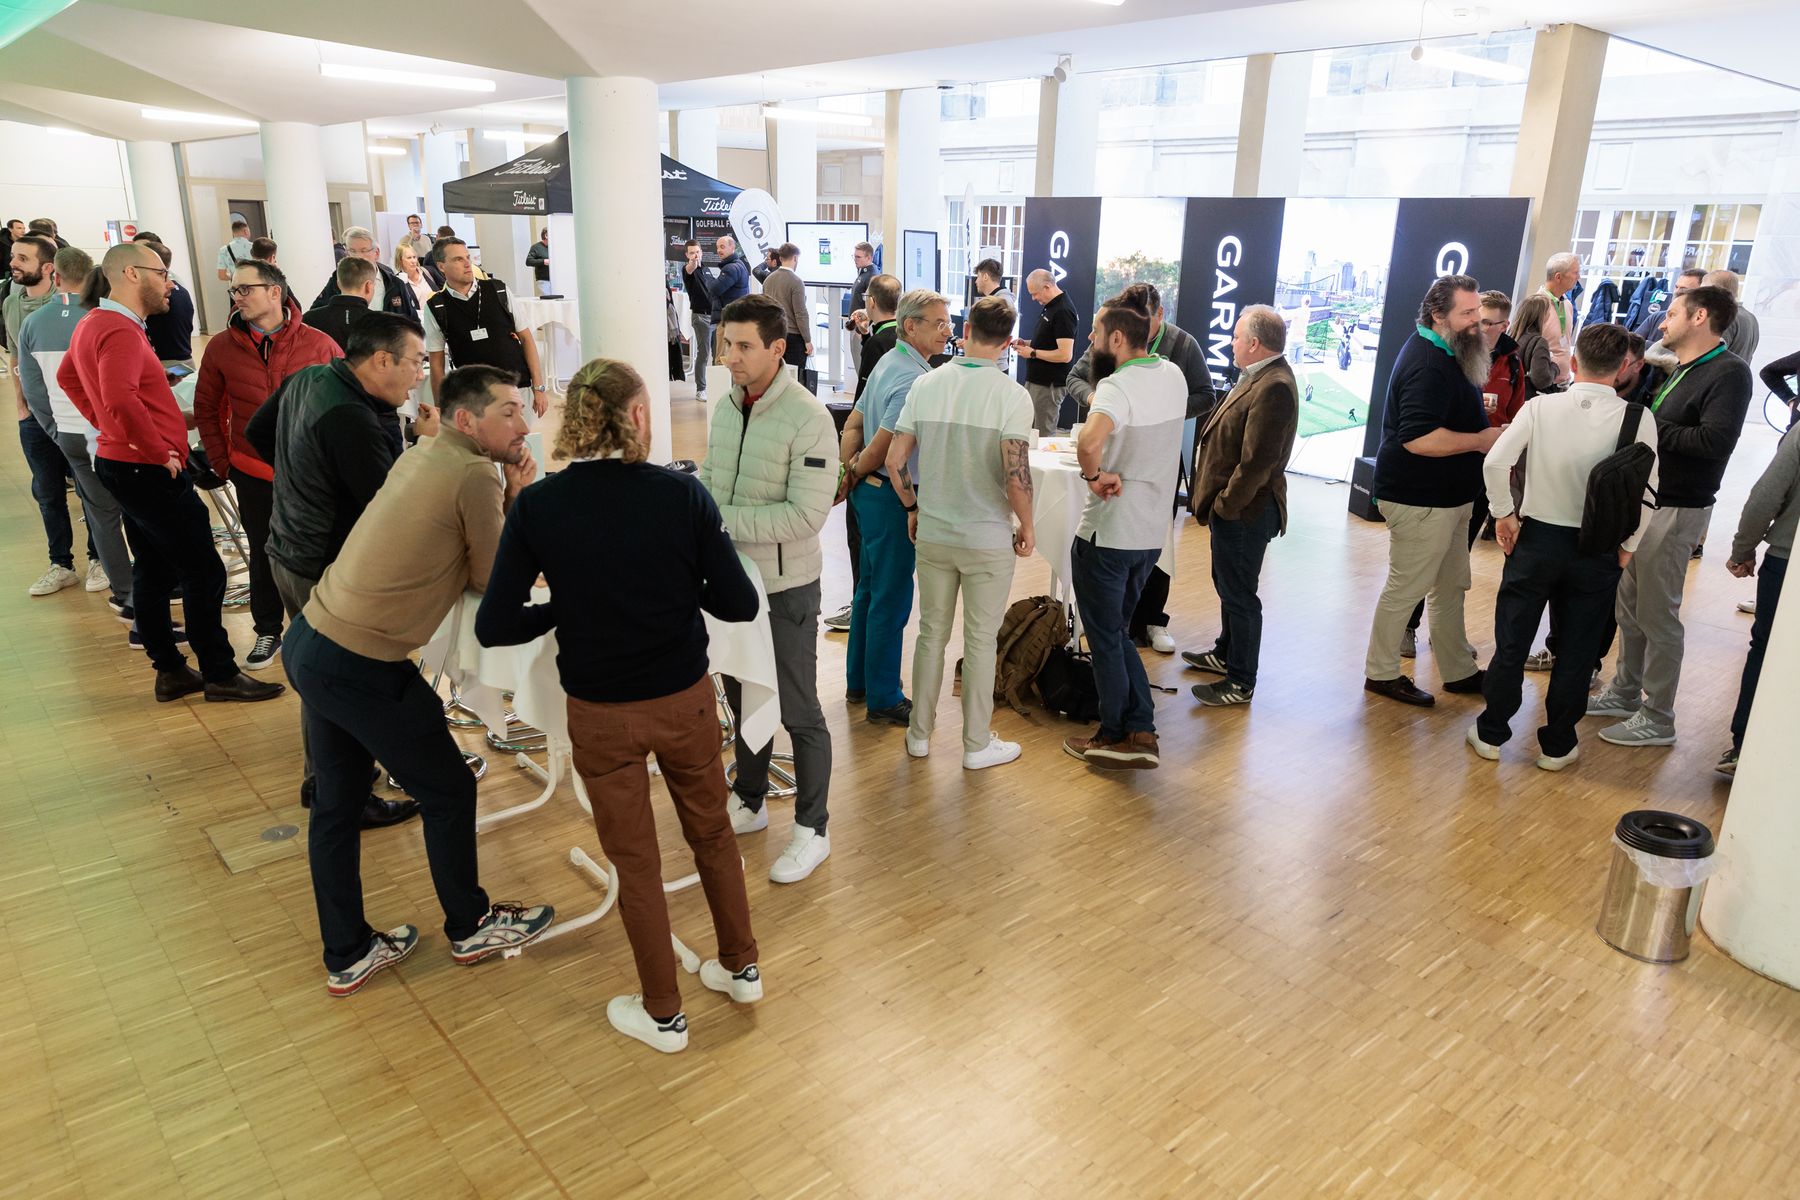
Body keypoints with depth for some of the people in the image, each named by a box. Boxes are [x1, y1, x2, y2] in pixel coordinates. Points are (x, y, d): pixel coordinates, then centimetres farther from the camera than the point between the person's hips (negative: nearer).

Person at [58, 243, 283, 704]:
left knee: (153, 570, 15)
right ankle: (220, 674, 3)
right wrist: (161, 451, -22)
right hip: (150, 471, -11)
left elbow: (67, 377, 27)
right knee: (204, 573, -5)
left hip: (123, 463, 11)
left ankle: (169, 670, 23)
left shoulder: (92, 323, 12)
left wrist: (106, 425, 20)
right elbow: (122, 400, -33)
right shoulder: (120, 330, -19)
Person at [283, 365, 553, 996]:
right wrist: (515, 497, -3)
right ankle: (470, 928, 29)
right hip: (362, 669, -9)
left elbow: (471, 543, 13)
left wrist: (507, 497, 2)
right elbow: (494, 580, -8)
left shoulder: (423, 455, 11)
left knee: (337, 801, 18)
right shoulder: (474, 475, -16)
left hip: (310, 642, 9)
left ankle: (347, 955, 34)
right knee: (448, 792, 10)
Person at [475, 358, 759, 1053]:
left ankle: (663, 1015, 32)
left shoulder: (536, 506, -12)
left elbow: (494, 627, -12)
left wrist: (565, 610, 4)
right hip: (685, 700, 1)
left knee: (635, 861, 16)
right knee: (711, 830, 23)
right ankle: (741, 967, 41)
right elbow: (738, 604, -10)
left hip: (601, 713, 0)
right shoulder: (682, 494, -13)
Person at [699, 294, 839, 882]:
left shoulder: (808, 419, -19)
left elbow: (806, 515, -25)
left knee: (798, 713, 4)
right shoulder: (724, 408, 5)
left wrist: (722, 519, -25)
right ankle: (749, 802, 41)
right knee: (742, 697, 21)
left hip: (784, 587, -7)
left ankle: (812, 832, 20)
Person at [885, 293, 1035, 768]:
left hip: (932, 534, 3)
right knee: (981, 641, 9)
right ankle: (977, 745, 22)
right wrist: (1028, 526, -5)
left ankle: (920, 733, 28)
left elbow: (895, 459, -3)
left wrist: (913, 508, 13)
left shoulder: (926, 385, -3)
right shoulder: (1011, 395, -15)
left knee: (932, 633, 17)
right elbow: (1016, 474, -22)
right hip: (989, 539, -3)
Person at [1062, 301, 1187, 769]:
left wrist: (1094, 475, -24)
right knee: (1116, 631, 21)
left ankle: (1115, 737, 21)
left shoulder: (1117, 387, -21)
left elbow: (1090, 440, -42)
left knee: (1105, 638, 8)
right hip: (1152, 533, 8)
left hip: (1107, 534, -8)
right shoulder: (1174, 376, 4)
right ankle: (1140, 731, 20)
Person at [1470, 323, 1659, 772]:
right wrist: (1627, 546, 2)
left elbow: (1496, 461, -16)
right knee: (1577, 651, 13)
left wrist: (1504, 514, -4)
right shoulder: (1638, 419, -10)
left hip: (1536, 538, 0)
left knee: (1511, 641, 11)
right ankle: (1556, 746, 23)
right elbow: (1647, 494, -10)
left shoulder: (1542, 406, -8)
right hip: (1597, 550, 0)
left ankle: (1490, 733, 21)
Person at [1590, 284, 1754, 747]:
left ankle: (1657, 720, 9)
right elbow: (1661, 428, 12)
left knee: (1657, 615, -2)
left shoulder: (1728, 372, -14)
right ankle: (1625, 692, 30)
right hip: (1644, 501, 9)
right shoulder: (1682, 370, 15)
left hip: (1675, 511, -9)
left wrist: (1651, 427, -18)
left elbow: (1717, 439, -26)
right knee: (1629, 605, 16)